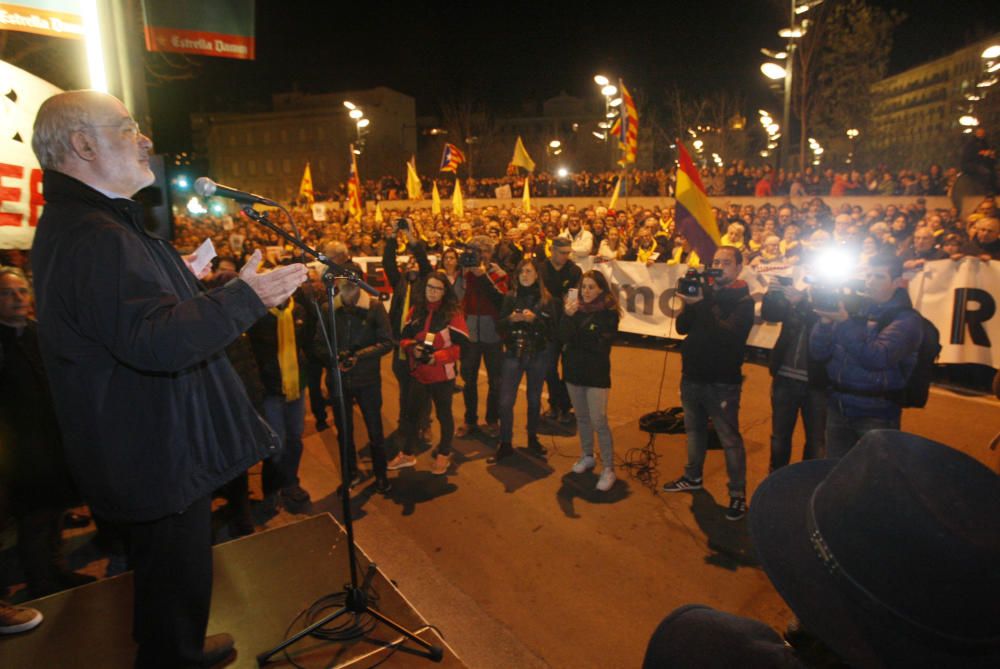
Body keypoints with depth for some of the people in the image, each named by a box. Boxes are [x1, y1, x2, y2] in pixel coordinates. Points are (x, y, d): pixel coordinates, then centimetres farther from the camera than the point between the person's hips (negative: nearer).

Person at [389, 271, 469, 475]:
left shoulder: (453, 313, -11)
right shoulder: (415, 311, 4)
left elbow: (462, 345, -15)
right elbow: (404, 338, 6)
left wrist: (437, 357, -24)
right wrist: (413, 348, -15)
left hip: (443, 374, -4)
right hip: (419, 373, 5)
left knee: (443, 414, 12)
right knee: (410, 413, 13)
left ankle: (444, 455, 32)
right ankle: (407, 454, 32)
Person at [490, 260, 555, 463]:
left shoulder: (545, 299, -2)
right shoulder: (510, 297, 3)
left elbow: (552, 329, -6)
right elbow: (499, 325, 4)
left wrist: (534, 319, -20)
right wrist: (511, 318, -15)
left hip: (538, 356, 0)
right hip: (513, 354, 1)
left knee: (534, 400, 12)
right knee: (505, 401, -4)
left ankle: (532, 439, 32)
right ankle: (505, 445, 10)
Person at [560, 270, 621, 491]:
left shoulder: (609, 313, -8)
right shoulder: (575, 308, 2)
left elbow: (601, 344, -15)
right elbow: (563, 337, -8)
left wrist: (574, 340, -10)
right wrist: (568, 317, -23)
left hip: (596, 373, -4)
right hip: (574, 371, 5)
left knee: (599, 422, -8)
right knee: (581, 418, 16)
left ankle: (608, 468, 1)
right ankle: (587, 457, 32)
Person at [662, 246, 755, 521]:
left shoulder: (743, 301, -10)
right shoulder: (704, 292, 6)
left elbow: (730, 335, -26)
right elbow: (682, 327, 0)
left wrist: (701, 304, -29)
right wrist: (690, 304, -18)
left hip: (722, 382, -6)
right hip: (692, 375, 6)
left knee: (730, 439, 1)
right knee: (694, 429, 20)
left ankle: (738, 494, 14)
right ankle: (693, 477, 37)